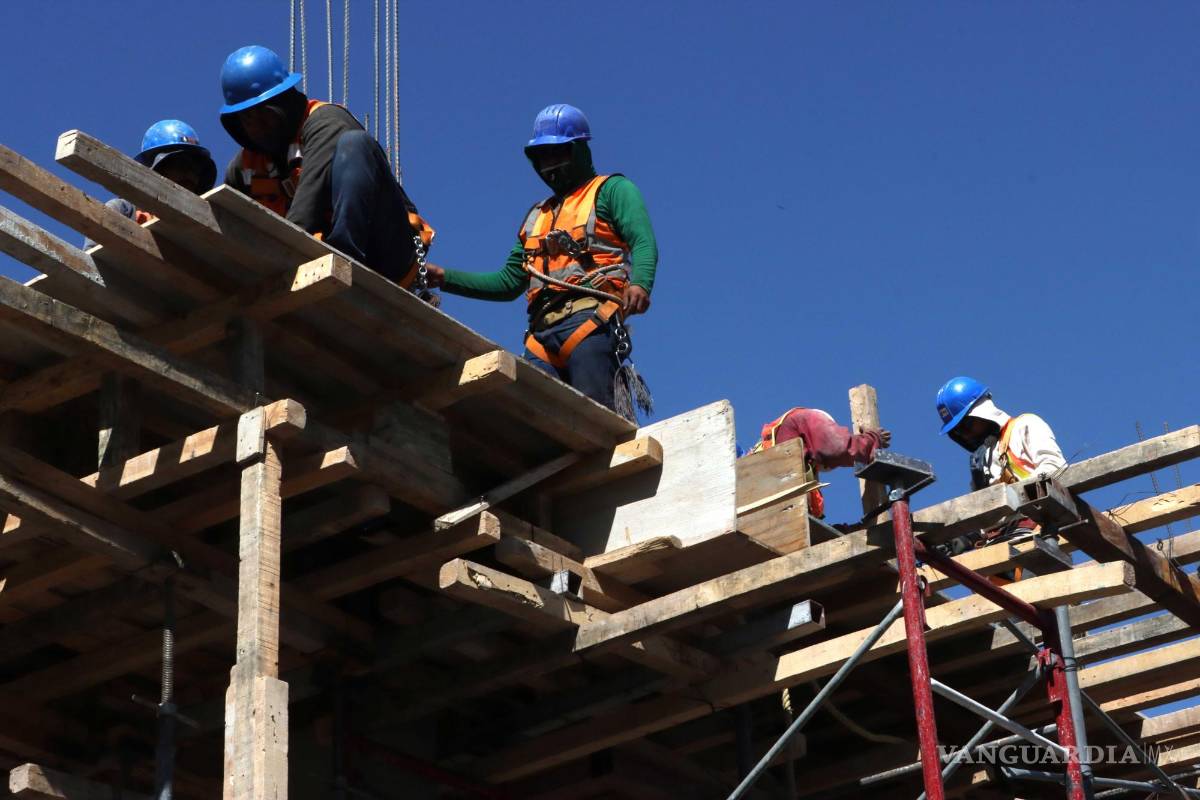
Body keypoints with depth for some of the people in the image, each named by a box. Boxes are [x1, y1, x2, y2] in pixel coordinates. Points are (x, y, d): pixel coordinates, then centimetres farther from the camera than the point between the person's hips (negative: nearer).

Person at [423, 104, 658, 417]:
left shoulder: (612, 190, 14)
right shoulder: (537, 216, 35)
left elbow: (644, 242, -4)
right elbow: (509, 281, 33)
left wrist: (639, 284, -25)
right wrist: (444, 278, 23)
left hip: (589, 320, -6)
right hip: (542, 334, 6)